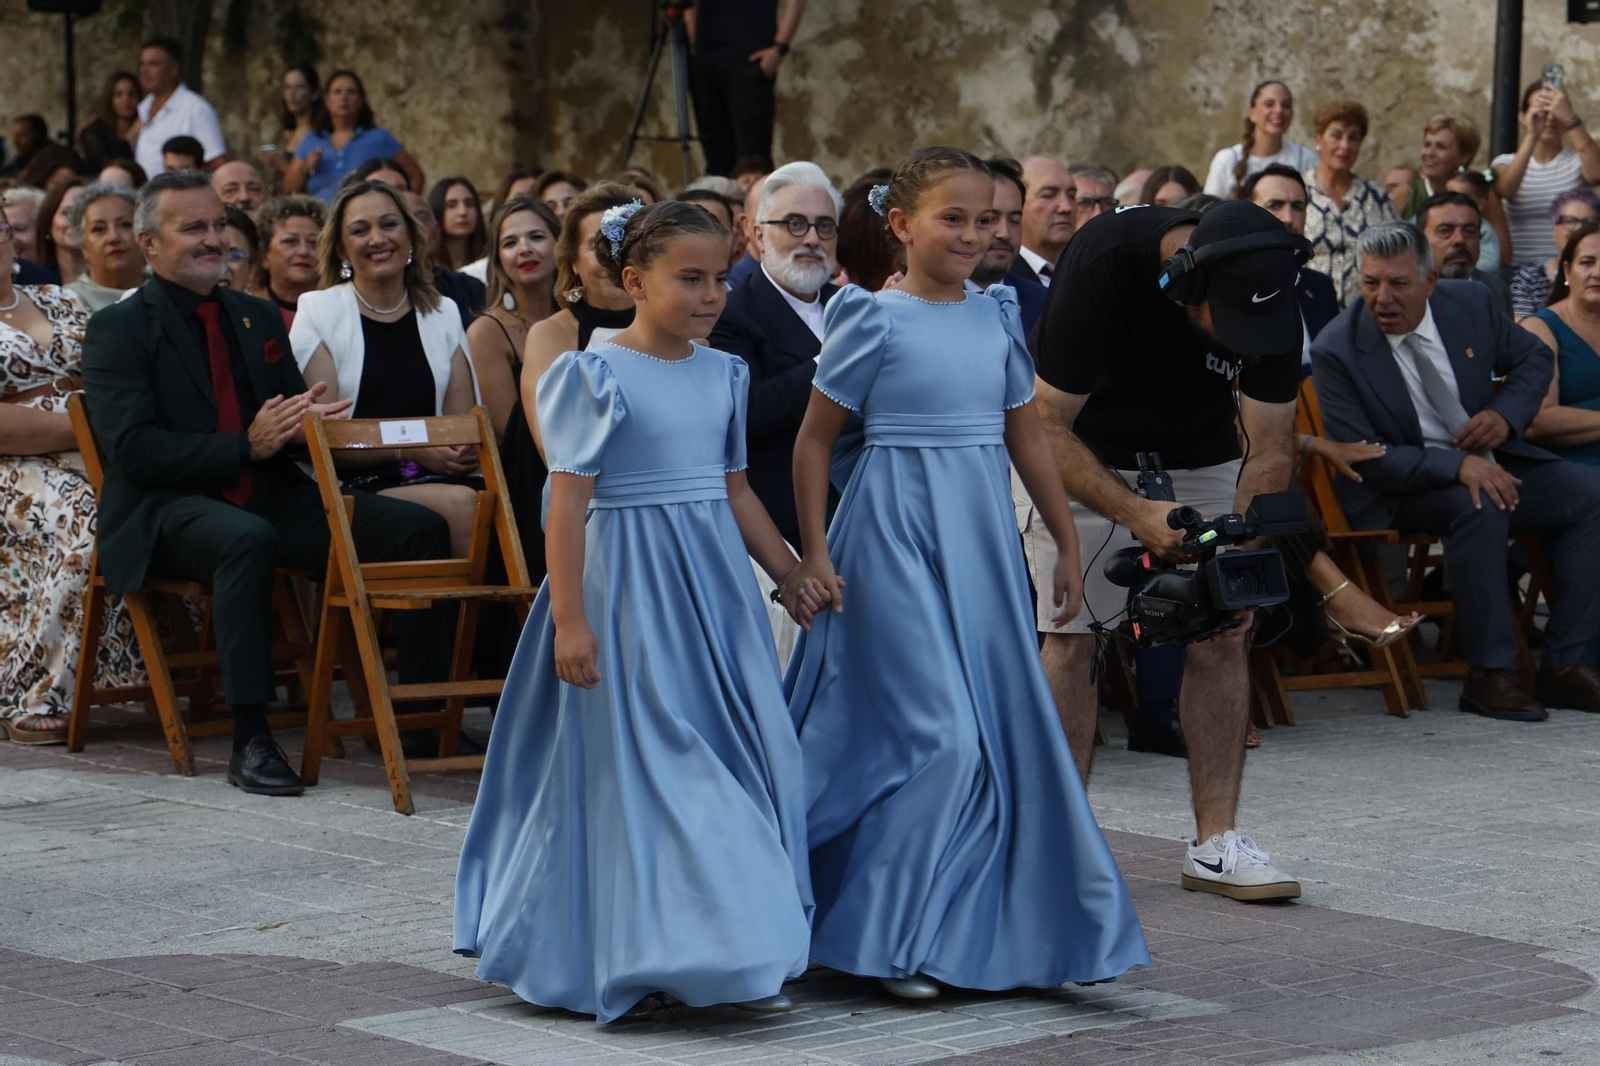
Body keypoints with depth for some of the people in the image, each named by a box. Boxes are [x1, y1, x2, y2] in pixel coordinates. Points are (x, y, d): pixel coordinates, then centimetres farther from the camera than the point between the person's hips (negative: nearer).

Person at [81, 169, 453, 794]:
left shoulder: (258, 318, 19)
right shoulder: (118, 330, -1)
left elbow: (293, 416, 20)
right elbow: (132, 448, -12)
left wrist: (310, 421, -7)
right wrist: (245, 446, -20)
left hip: (269, 496, 6)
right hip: (165, 509, -6)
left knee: (421, 528, -11)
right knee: (247, 539, -41)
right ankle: (250, 742, -38)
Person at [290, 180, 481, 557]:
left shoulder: (443, 314, 20)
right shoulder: (317, 311, 8)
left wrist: (465, 452, -11)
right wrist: (410, 450, -12)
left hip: (438, 478, 3)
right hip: (355, 490, -3)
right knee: (460, 504, -32)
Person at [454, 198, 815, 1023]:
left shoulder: (723, 374, 9)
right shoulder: (595, 375, -9)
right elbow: (568, 501, -12)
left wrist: (791, 576, 19)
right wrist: (569, 618, -17)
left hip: (713, 583, 6)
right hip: (628, 584, -6)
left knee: (740, 751, 4)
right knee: (637, 762, -4)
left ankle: (739, 959, 11)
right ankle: (640, 958, 2)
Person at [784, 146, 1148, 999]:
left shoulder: (998, 319, 9)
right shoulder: (874, 321, -7)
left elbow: (1027, 439, 16)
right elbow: (813, 441, -3)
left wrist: (1068, 545, 16)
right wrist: (812, 552, -8)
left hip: (982, 540, 6)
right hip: (897, 535, -6)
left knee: (1004, 729, 6)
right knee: (938, 735, -12)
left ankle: (979, 931, 17)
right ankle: (887, 937, -2)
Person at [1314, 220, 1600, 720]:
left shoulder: (1468, 304, -2)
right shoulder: (1337, 351, -15)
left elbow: (1533, 357, 13)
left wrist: (1507, 415, -9)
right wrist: (1457, 466, -31)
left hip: (1492, 463, 6)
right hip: (1400, 492, -5)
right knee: (1477, 507, -35)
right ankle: (1488, 675, -27)